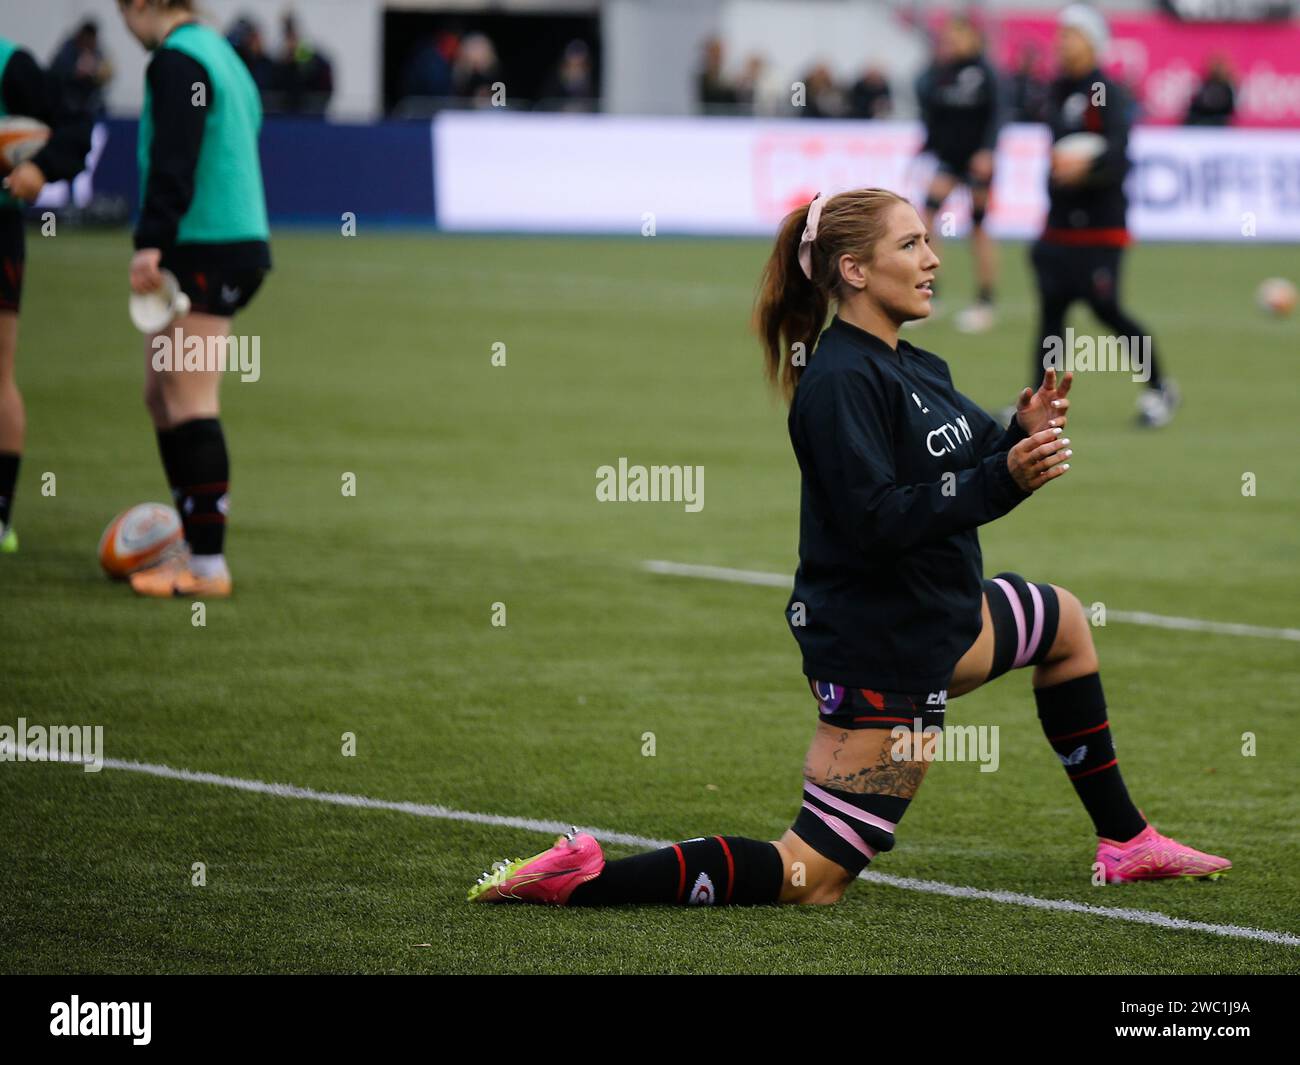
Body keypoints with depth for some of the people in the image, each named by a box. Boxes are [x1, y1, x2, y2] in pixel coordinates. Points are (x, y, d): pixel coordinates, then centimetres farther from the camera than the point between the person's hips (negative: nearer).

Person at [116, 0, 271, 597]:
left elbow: (173, 161, -21)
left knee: (190, 404, -9)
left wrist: (151, 240, -25)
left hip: (203, 250, -10)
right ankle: (198, 544, 18)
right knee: (161, 397, 15)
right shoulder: (223, 55, 19)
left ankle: (208, 565, -10)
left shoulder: (176, 60, -11)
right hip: (241, 242, 10)